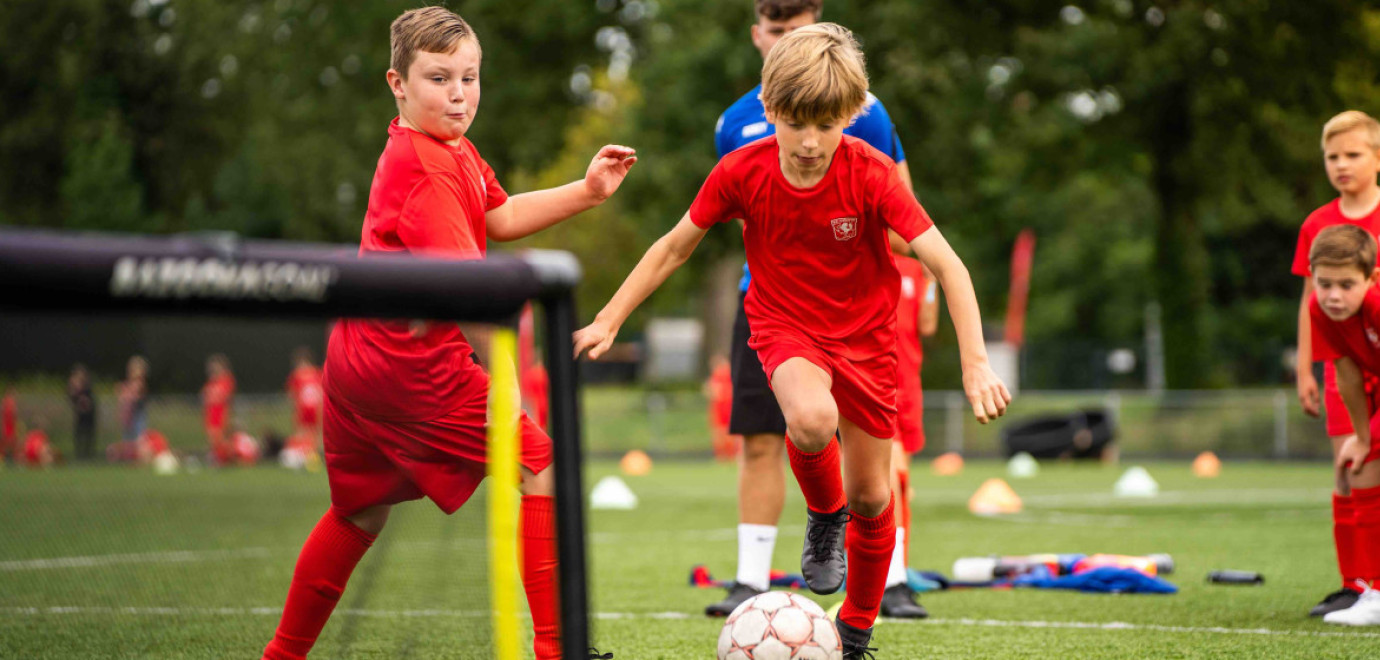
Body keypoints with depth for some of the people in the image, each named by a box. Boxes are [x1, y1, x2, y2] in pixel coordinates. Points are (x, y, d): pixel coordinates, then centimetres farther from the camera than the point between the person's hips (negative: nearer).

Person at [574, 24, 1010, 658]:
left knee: (871, 498, 5)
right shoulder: (741, 172, -18)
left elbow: (946, 264, -24)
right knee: (812, 416, -35)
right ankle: (824, 516, -1)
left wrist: (976, 363, -32)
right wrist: (608, 320, -4)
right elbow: (674, 247, -3)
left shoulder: (870, 174, -23)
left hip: (865, 334, 1)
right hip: (783, 325, 0)